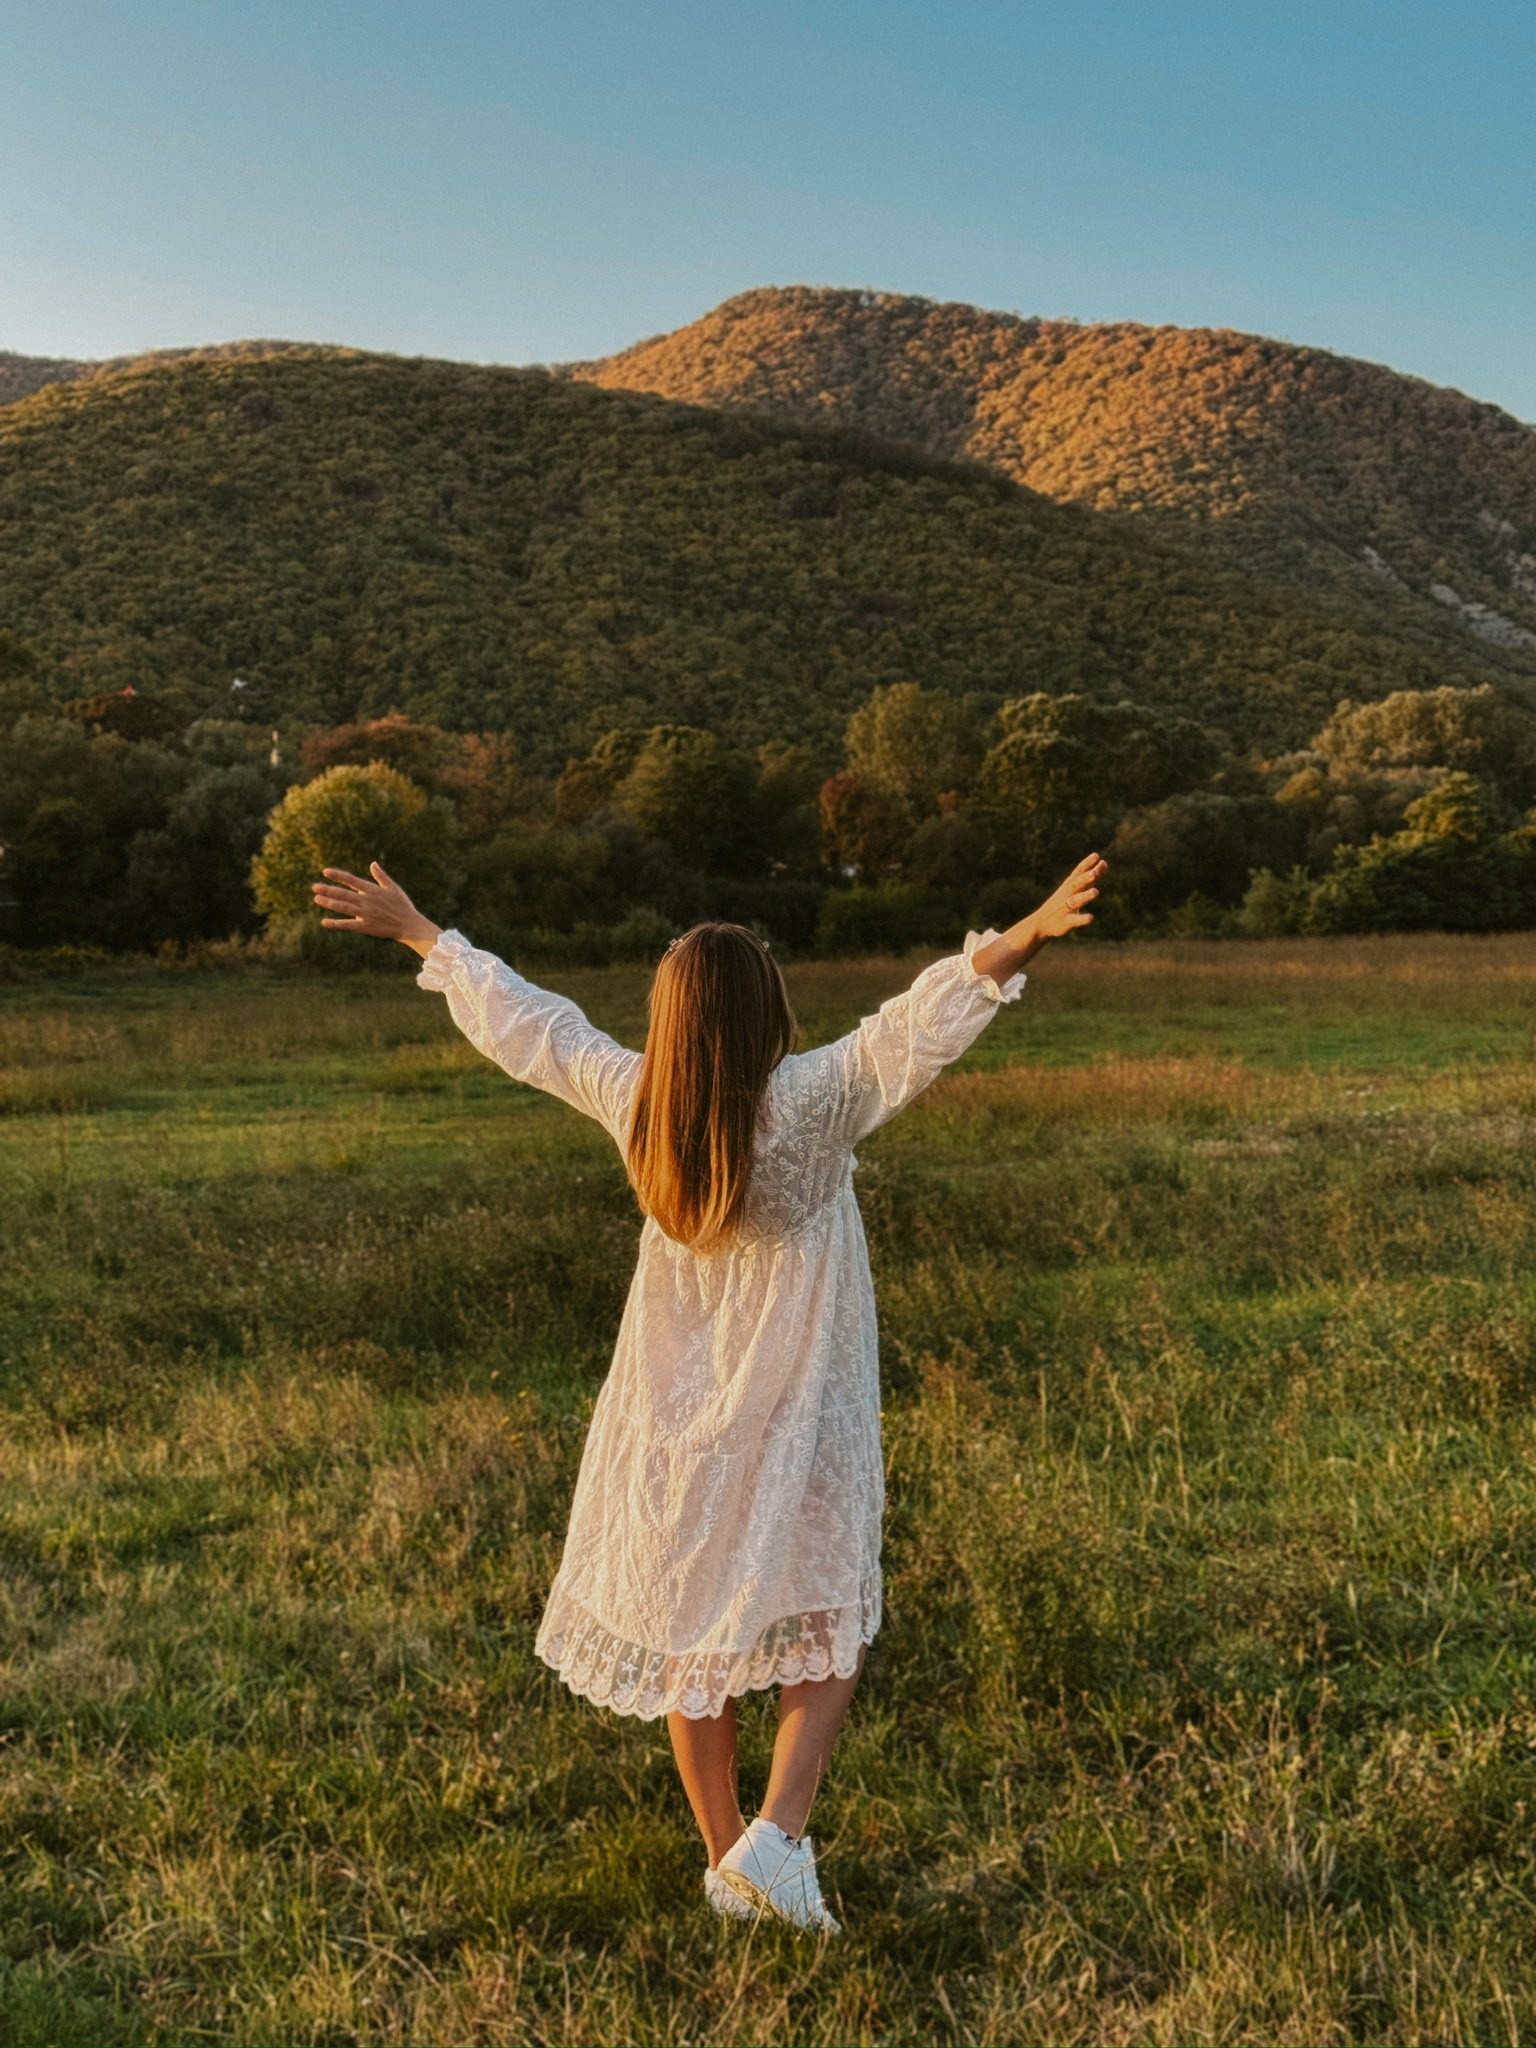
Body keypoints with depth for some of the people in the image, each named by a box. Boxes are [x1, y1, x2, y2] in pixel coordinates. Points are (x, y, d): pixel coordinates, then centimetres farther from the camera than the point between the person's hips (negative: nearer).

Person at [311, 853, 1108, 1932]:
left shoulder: (633, 1102, -8)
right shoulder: (813, 1103, -21)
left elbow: (520, 1017, 2)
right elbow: (919, 1025, -34)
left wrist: (417, 931, 14)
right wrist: (1024, 940, -43)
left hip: (672, 1421, 4)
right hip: (795, 1426, -4)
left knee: (688, 1636, 17)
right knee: (829, 1633, 13)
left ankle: (725, 1857, 28)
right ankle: (777, 1834, -2)